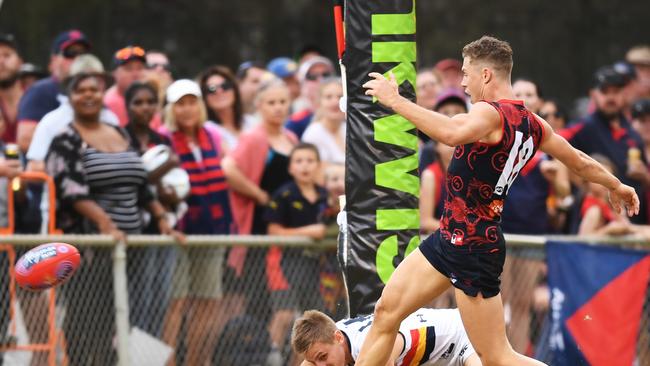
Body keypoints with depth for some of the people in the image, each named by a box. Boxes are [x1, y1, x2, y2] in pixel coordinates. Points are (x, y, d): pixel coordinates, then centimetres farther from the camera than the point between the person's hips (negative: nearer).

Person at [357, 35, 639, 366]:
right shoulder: (531, 124, 8)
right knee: (386, 312, 11)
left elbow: (451, 133, -43)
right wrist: (615, 186, 39)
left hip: (472, 249, -10)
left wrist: (395, 101, -38)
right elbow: (580, 162, 21)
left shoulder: (490, 113, -20)